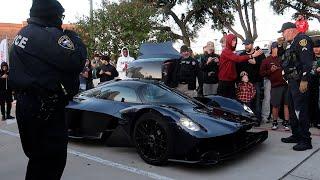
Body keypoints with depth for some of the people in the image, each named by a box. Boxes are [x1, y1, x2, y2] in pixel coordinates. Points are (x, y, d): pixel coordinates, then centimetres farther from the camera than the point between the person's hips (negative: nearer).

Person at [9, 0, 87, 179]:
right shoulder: (49, 36, -17)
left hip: (26, 104, 10)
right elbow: (76, 61, -23)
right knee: (51, 157, 0)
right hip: (45, 109, -10)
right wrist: (73, 37, -6)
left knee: (38, 155, 22)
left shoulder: (23, 33, 14)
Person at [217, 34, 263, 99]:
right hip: (225, 81, -9)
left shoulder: (230, 52, 17)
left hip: (231, 80, 9)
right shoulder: (226, 51, -14)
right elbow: (238, 58, -27)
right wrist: (252, 56, -34)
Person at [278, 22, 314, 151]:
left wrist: (304, 80, -25)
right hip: (293, 82, 11)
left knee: (301, 111, -9)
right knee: (293, 110, 16)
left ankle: (306, 140, -3)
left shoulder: (302, 39, -10)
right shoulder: (293, 44, 22)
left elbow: (307, 61, -20)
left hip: (300, 82, -11)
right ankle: (296, 135, 26)